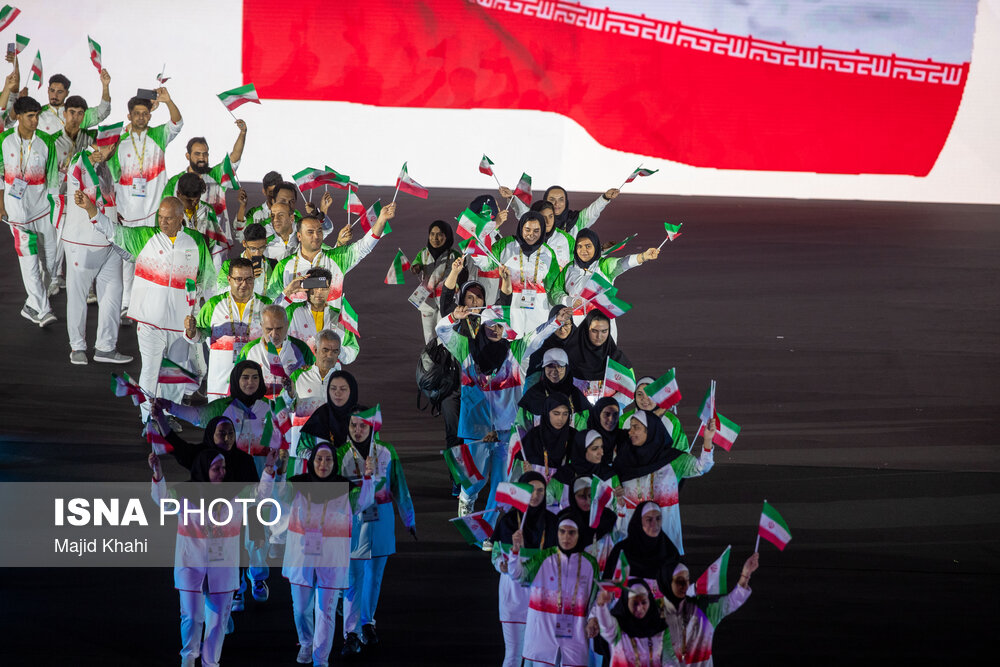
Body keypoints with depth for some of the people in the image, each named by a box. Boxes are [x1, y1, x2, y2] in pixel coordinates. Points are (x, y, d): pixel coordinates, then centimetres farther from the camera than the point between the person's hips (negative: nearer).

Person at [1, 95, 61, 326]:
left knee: (50, 257, 4)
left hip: (42, 205, 2)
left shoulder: (46, 142, -4)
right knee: (29, 258, -8)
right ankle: (43, 311, -7)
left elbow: (53, 177, 2)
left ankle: (32, 306, 21)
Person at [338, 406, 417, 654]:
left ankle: (367, 622, 29)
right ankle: (351, 633, -2)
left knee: (375, 575, 12)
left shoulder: (386, 451, 1)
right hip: (354, 520, -3)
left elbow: (399, 486, 8)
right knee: (354, 577, -6)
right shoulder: (341, 454, -5)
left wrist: (408, 520, 13)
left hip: (381, 519, 3)